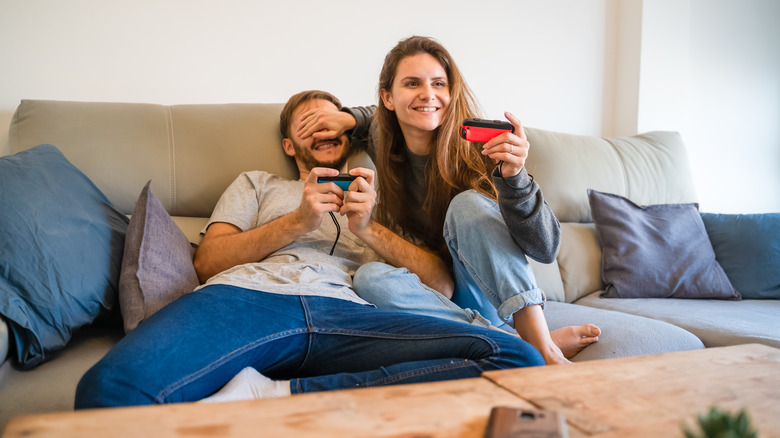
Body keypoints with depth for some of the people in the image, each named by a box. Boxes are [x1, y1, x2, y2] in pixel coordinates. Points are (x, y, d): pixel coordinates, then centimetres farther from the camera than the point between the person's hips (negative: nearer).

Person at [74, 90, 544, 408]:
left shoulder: (377, 199, 35)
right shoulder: (258, 183, 34)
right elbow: (208, 261, 16)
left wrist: (368, 226, 4)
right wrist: (298, 221, 3)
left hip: (347, 314, 3)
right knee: (111, 388, -38)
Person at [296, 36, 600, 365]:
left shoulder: (478, 150, -15)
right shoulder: (385, 146, -1)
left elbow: (545, 248, -23)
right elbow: (384, 120, 27)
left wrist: (514, 176, -39)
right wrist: (348, 118, 5)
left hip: (493, 299, -3)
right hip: (435, 295, 4)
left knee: (468, 203, -26)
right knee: (370, 278, -27)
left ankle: (543, 348, -32)